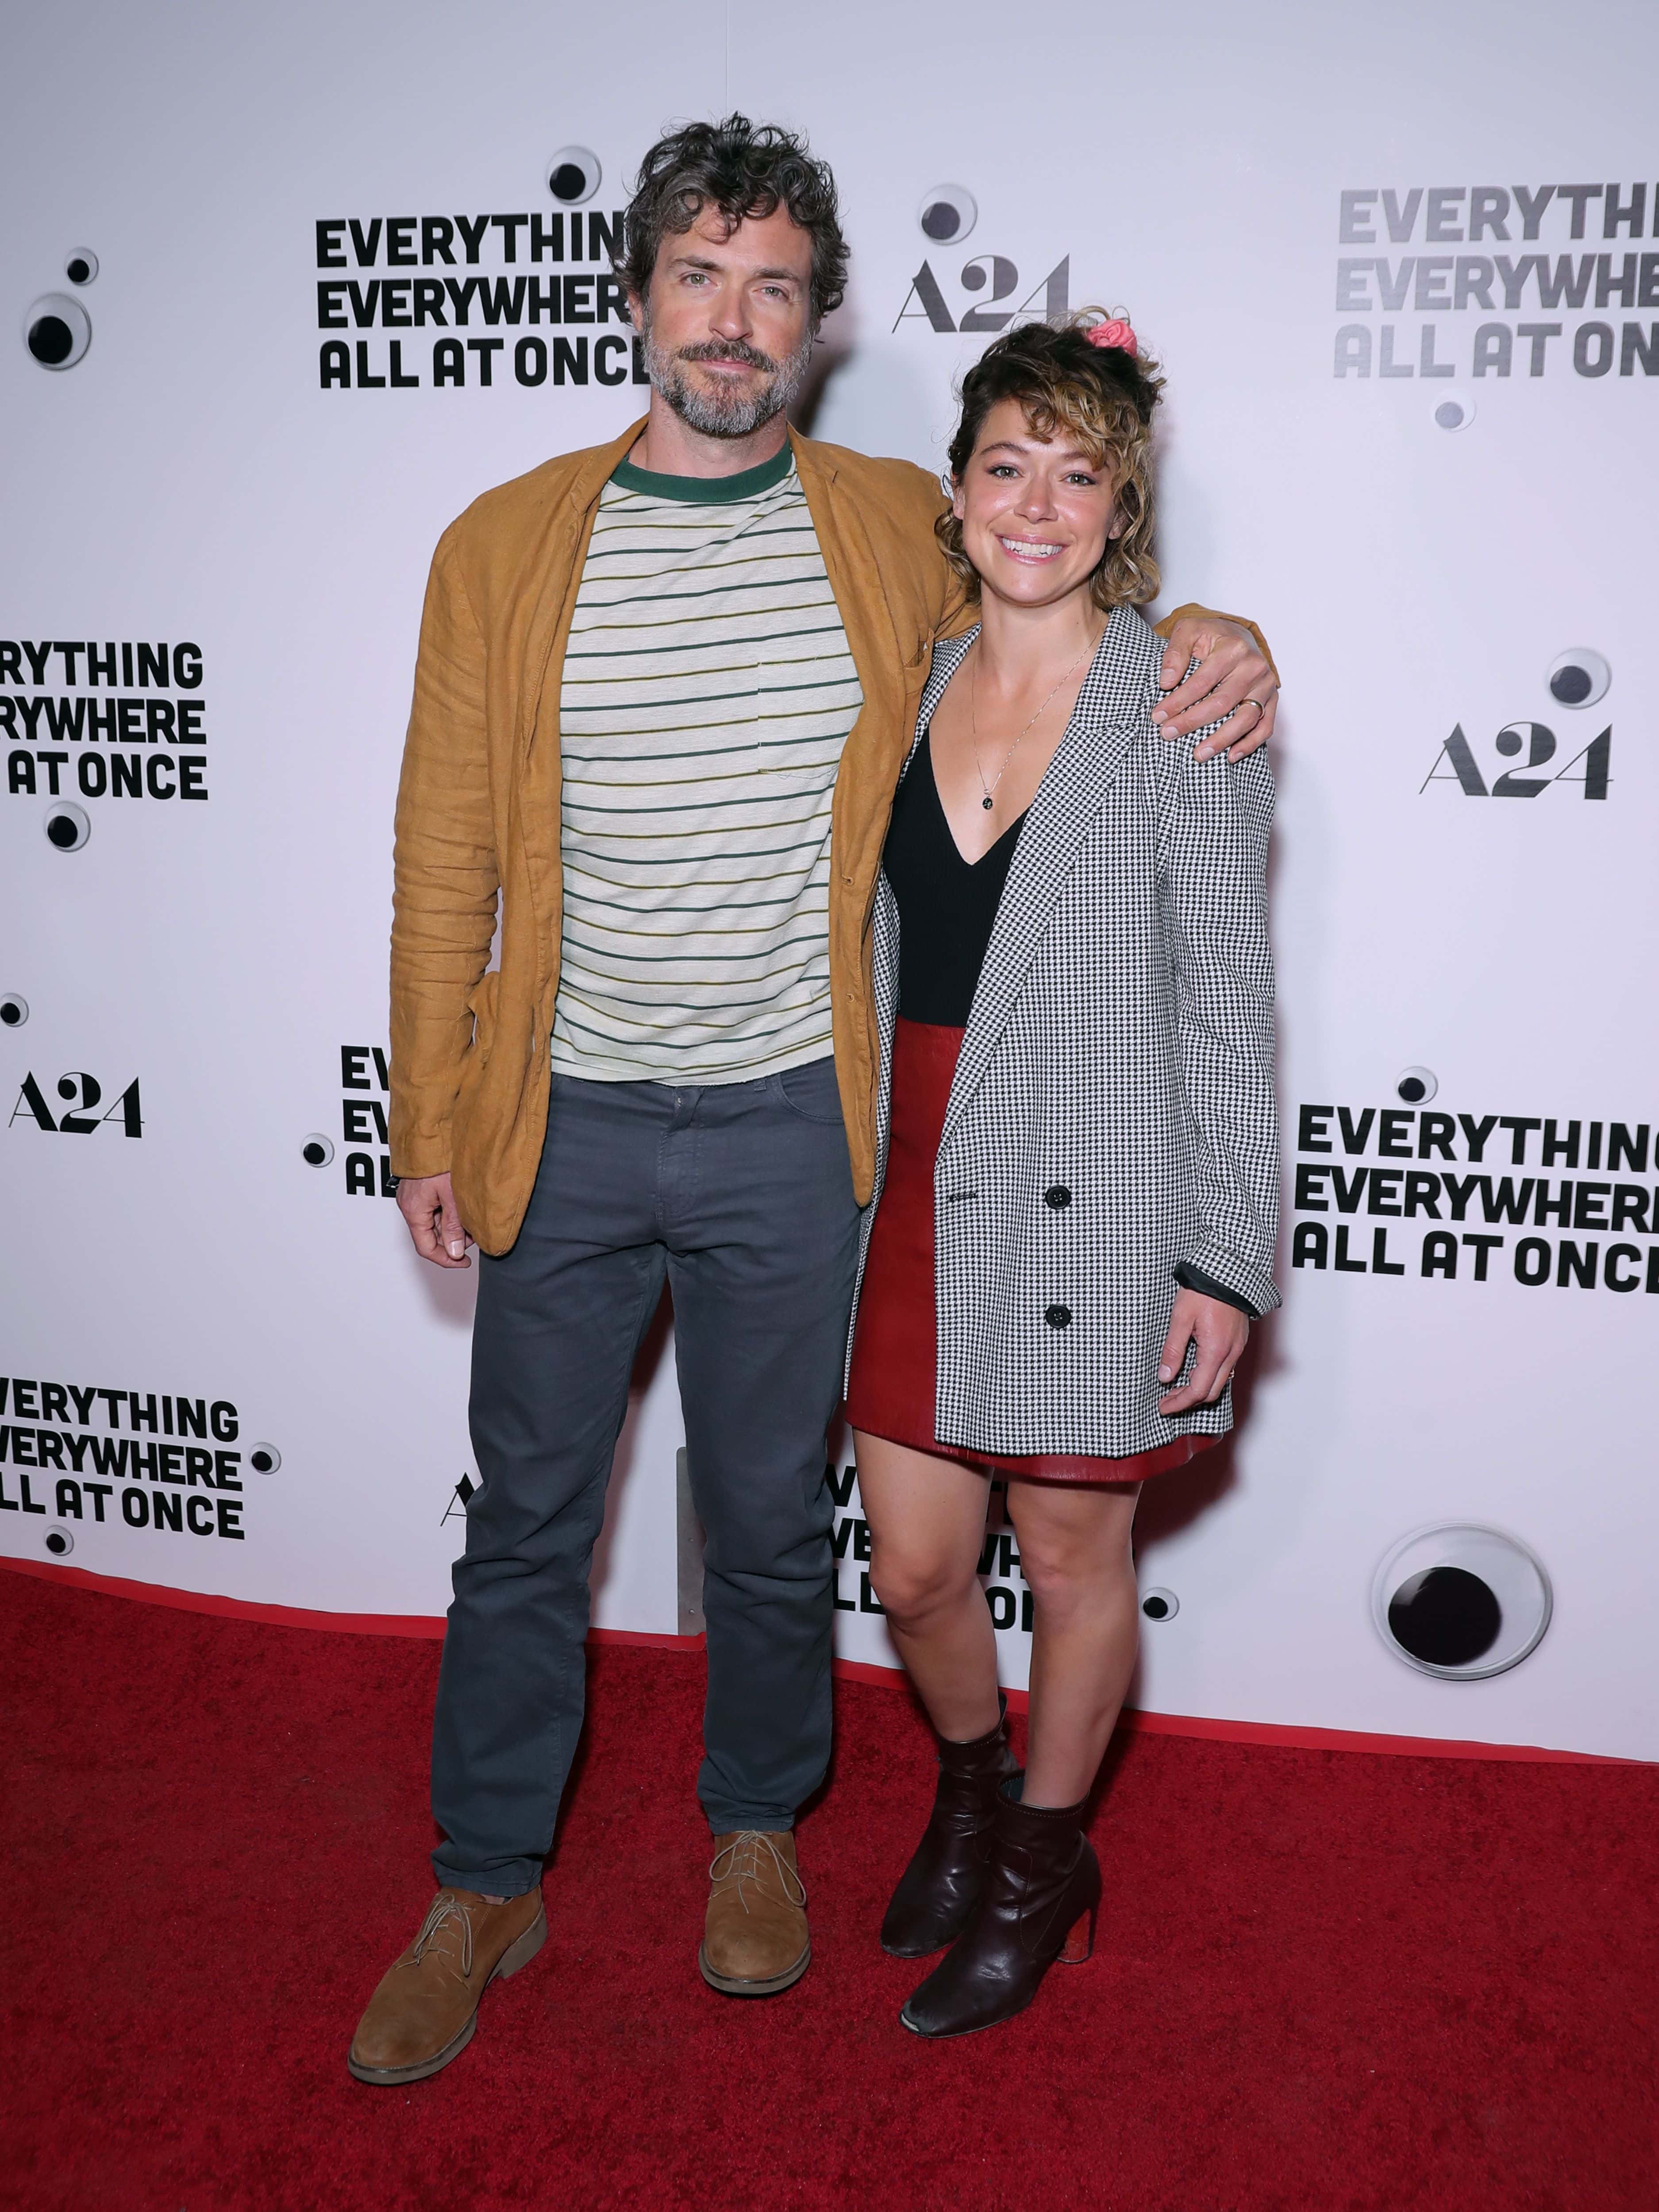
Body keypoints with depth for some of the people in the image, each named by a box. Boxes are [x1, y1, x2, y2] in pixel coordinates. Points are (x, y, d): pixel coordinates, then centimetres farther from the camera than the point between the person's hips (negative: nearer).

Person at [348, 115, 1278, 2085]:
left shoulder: (899, 532, 0)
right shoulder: (504, 547, -1)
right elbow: (444, 863, 2)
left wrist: (1216, 635, -6)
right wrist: (429, 1122, 1)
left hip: (786, 1127, 0)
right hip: (563, 1120, 0)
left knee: (769, 1515, 14)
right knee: (526, 1520, 12)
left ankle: (757, 1830, 39)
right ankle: (484, 1891, 31)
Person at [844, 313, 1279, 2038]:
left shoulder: (1182, 709, -8)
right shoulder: (912, 686, 7)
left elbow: (1226, 1008, -8)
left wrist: (1227, 1262, -10)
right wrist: (862, 1172, 13)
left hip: (1094, 1210, -4)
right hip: (923, 1197, 5)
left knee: (1075, 1558, 13)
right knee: (912, 1568, 13)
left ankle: (1043, 1862, 38)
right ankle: (970, 1786, 45)